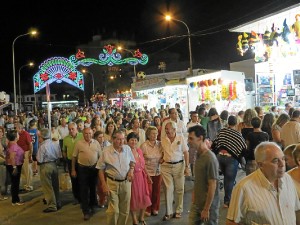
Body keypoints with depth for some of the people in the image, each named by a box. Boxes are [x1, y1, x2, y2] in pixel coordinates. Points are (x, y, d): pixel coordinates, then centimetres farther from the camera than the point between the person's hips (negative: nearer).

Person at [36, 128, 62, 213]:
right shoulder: (56, 144, -3)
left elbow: (39, 160, -18)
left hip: (45, 167, -6)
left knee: (48, 187, 5)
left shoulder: (42, 146, -19)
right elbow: (59, 156, 2)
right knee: (55, 186, 18)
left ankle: (52, 206, 10)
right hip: (54, 165, 6)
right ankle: (58, 203, 28)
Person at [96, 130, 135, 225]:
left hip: (126, 182, 3)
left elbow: (132, 161, 17)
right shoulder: (106, 151, -8)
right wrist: (104, 185, -9)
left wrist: (131, 170, -3)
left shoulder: (127, 148, 0)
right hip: (112, 183, -3)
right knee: (113, 211, -5)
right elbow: (101, 170, -3)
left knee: (125, 210, 11)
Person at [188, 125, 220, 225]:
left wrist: (206, 209, -18)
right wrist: (193, 198, 11)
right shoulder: (198, 155, 2)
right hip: (197, 203, 7)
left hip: (209, 205, -7)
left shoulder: (210, 158, -22)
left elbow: (212, 186, -20)